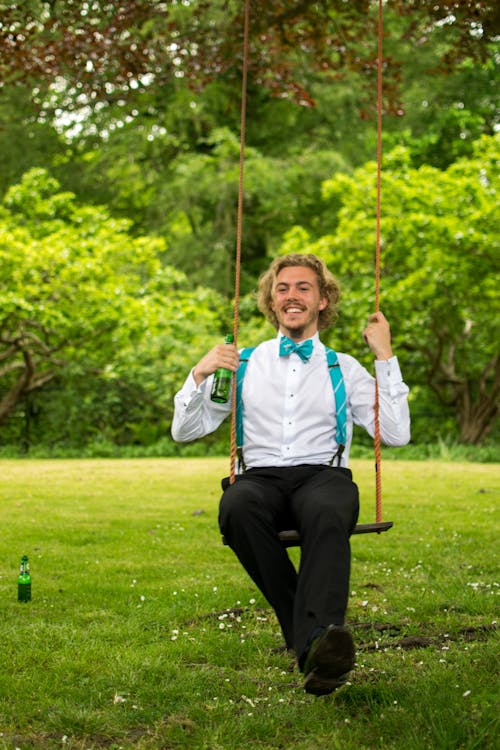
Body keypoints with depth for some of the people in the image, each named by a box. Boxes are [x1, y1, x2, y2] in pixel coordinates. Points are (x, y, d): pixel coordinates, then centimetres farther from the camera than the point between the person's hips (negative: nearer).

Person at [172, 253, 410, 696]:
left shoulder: (345, 369, 19)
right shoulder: (245, 364, 21)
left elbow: (396, 434, 8)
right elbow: (184, 431, 18)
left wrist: (386, 358, 7)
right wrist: (199, 374, 2)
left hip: (323, 476, -1)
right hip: (260, 478, 1)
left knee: (329, 513, -39)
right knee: (237, 507, -37)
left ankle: (319, 639, -55)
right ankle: (309, 638, -35)